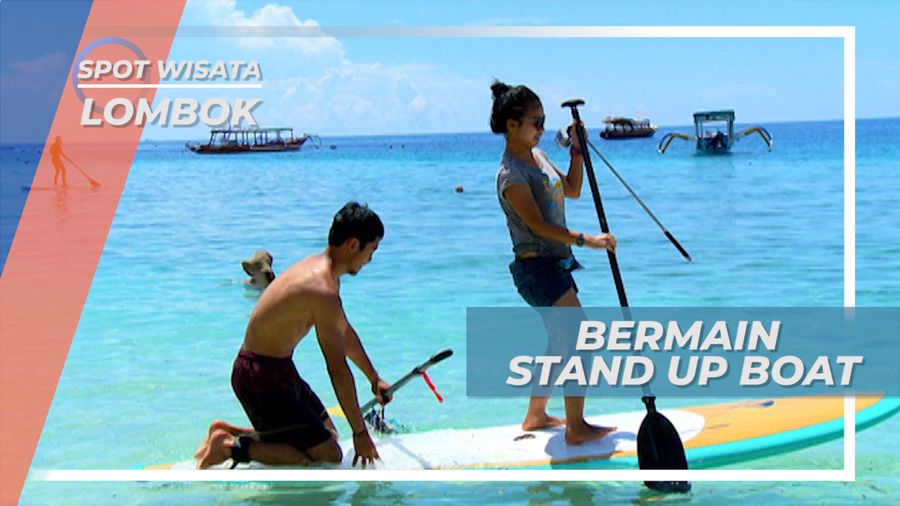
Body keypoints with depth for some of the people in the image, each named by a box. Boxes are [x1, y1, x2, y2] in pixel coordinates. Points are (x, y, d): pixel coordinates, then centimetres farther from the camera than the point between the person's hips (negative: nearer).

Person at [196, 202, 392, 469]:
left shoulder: (318, 267, 8)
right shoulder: (323, 292, -24)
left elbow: (345, 333, 24)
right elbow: (338, 370, -20)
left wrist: (374, 379, 31)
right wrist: (360, 432, -13)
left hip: (278, 369, 10)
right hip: (262, 378, -10)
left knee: (327, 432, 20)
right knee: (328, 455, -8)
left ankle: (230, 432, 17)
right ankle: (232, 446, -8)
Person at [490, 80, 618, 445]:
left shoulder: (536, 157, 12)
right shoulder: (511, 174, -18)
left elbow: (572, 191, 22)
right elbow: (538, 225, -25)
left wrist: (577, 149, 11)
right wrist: (585, 240, -31)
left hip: (554, 264, 10)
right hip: (537, 267, -10)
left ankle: (535, 416, 30)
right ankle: (576, 427, -4)